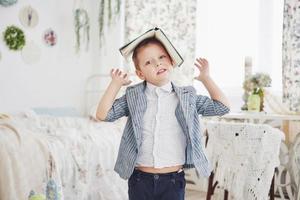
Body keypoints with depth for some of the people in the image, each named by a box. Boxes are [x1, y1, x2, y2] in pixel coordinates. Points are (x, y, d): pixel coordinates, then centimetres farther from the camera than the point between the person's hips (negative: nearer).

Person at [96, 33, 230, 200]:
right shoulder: (134, 96, 2)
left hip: (173, 180, 0)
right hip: (140, 180, 0)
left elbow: (222, 106, 4)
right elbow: (103, 114, -2)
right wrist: (116, 83, -4)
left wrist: (205, 78, 1)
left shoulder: (187, 97, 3)